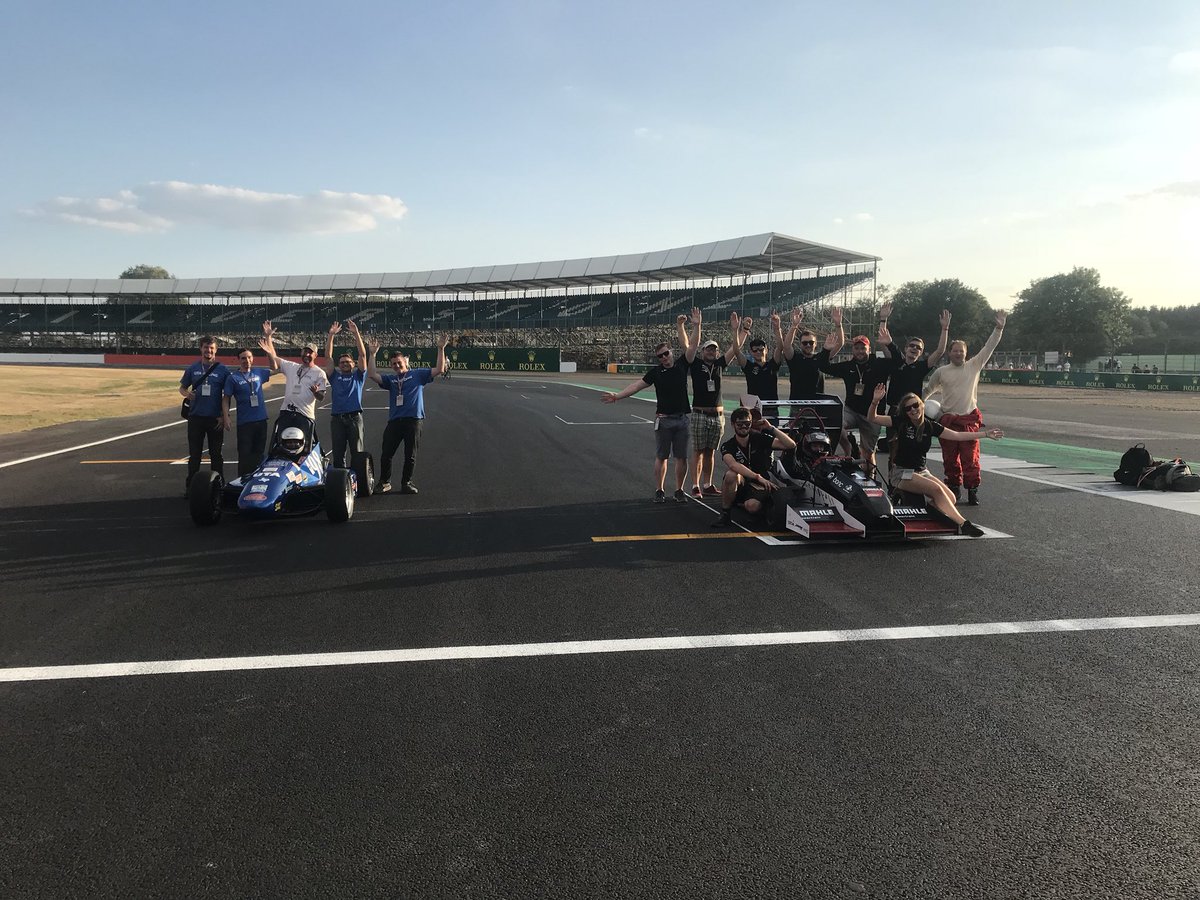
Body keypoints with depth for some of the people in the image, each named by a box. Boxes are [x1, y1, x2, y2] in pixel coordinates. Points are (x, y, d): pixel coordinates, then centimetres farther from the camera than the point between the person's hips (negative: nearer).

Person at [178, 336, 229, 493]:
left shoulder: (222, 370, -1)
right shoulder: (192, 368, 6)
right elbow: (182, 387, 14)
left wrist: (225, 416, -6)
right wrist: (186, 394, -10)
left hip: (215, 418, -2)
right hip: (195, 416, 2)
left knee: (216, 454, 6)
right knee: (194, 454, 8)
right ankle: (190, 485, 15)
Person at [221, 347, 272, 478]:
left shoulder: (259, 372, 8)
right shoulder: (233, 377, -3)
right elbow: (226, 399, -3)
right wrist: (226, 417, -12)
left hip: (261, 419, 4)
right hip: (244, 422, -4)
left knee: (259, 452, 11)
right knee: (244, 454, -2)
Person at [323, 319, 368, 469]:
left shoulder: (358, 375, 13)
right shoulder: (335, 376, 17)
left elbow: (363, 355, 3)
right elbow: (328, 356, 10)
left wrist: (356, 333, -4)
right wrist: (331, 335, 3)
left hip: (354, 417, -2)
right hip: (337, 417, 2)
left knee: (357, 452, -1)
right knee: (338, 453, 4)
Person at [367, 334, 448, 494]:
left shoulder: (418, 374, 9)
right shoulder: (390, 379, 16)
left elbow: (439, 369, 2)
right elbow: (372, 375, 5)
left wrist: (441, 349, -5)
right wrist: (372, 354, 4)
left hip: (413, 420, -2)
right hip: (394, 421, 2)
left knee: (410, 456, 4)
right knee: (386, 454, 1)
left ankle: (406, 483, 18)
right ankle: (384, 482, 16)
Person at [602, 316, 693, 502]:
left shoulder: (682, 365, 6)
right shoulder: (656, 372, 2)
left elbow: (687, 346, 4)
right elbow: (637, 384, -4)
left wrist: (680, 326, 0)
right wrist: (617, 395, -13)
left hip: (683, 418, 1)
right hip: (663, 419, -1)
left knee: (681, 457, 4)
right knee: (661, 457, 4)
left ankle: (679, 490, 16)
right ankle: (660, 491, 14)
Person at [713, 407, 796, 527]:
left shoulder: (760, 439, -2)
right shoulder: (727, 446, -5)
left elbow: (791, 445, -11)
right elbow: (733, 465, -28)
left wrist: (771, 428, -17)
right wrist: (758, 477, -37)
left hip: (759, 487, 0)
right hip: (740, 486, 0)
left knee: (752, 506, -34)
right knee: (731, 474, -33)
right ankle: (725, 514, -16)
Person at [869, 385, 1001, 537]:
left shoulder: (930, 426, 5)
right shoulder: (901, 422, -5)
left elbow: (957, 435, 12)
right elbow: (873, 418, -11)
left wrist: (985, 434, 12)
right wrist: (876, 401, -30)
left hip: (922, 472, 5)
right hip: (903, 473, -5)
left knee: (950, 497, -16)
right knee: (936, 489, -27)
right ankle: (963, 524, -26)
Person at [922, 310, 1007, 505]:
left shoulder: (974, 365, 6)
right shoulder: (941, 372, 7)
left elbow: (989, 347, 1)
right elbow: (927, 391, 19)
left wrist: (999, 327, -8)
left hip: (970, 419, -1)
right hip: (948, 419, 1)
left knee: (970, 458, -5)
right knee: (950, 458, 6)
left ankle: (972, 491, 1)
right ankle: (953, 488, 19)